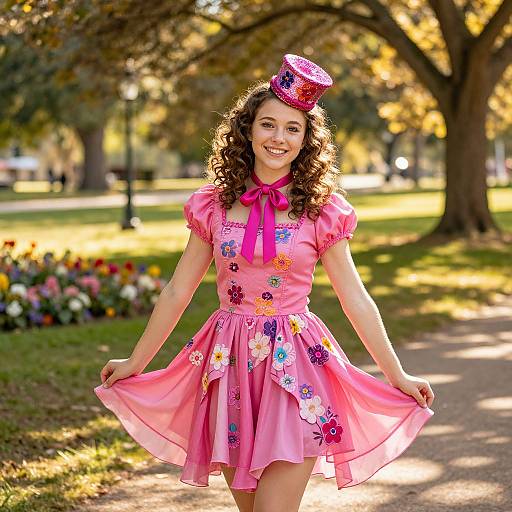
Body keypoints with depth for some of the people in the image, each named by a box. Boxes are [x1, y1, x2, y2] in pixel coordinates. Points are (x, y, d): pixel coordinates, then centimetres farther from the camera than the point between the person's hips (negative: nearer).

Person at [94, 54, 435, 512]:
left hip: (294, 368, -2)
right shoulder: (214, 205, 3)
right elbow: (177, 292, 10)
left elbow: (355, 299, 3)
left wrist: (397, 376, 4)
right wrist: (136, 363, 15)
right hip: (230, 365, 2)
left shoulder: (322, 211, -2)